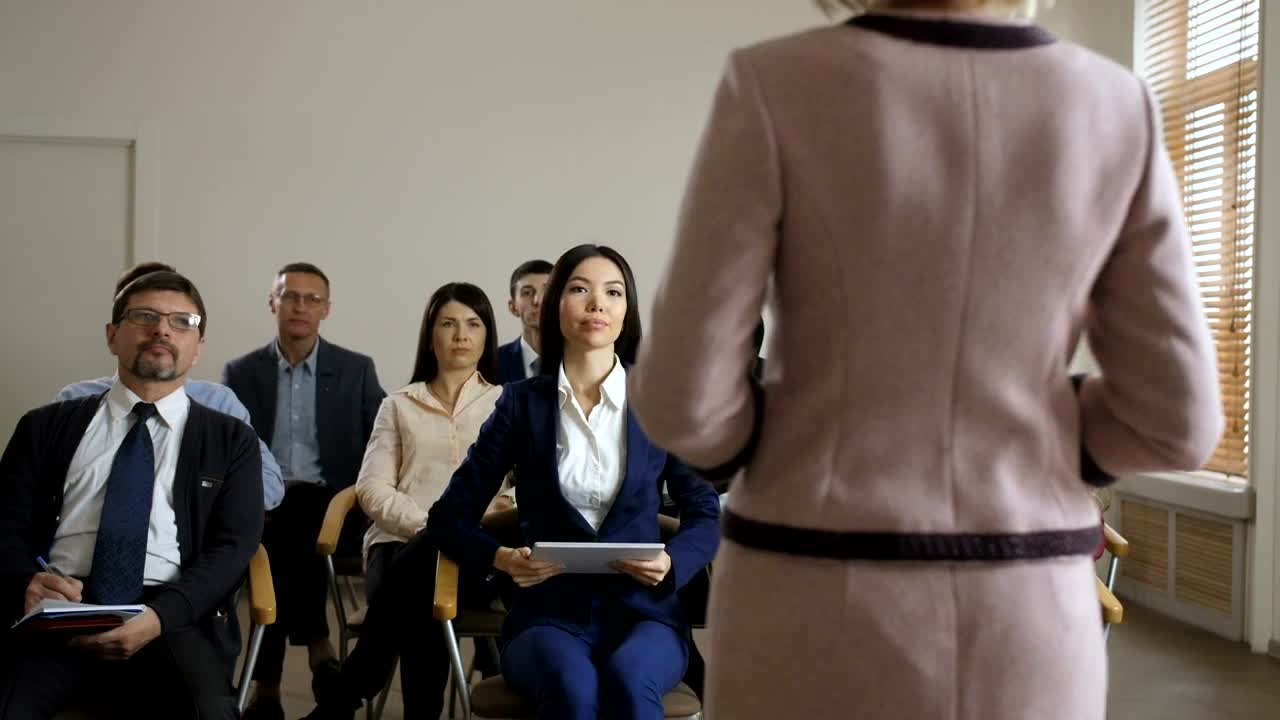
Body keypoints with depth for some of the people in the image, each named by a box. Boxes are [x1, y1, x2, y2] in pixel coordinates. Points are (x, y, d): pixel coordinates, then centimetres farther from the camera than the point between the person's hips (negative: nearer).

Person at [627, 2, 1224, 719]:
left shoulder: (776, 90, -10)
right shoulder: (1114, 111, -1)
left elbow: (685, 396, -10)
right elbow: (1173, 417, 0)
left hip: (821, 629, -2)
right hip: (1017, 634, 3)